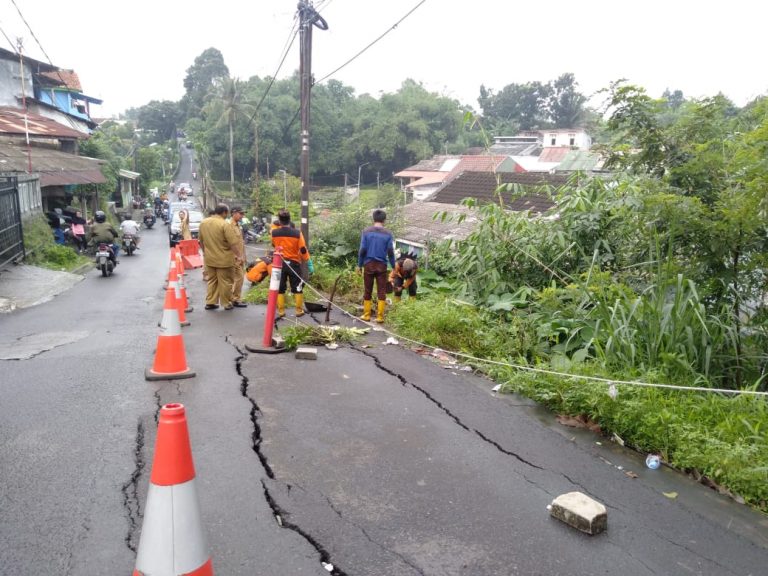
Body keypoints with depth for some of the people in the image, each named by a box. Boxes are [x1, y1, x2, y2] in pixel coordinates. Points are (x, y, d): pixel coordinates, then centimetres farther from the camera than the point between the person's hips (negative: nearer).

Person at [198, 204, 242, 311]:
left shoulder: (203, 223, 4)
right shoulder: (224, 224, -18)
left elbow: (201, 241, 13)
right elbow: (232, 243, -19)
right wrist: (239, 255, -8)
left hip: (209, 258, 6)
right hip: (223, 259, -6)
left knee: (211, 280, 18)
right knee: (225, 282, 6)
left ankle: (210, 302, 19)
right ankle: (226, 304, 15)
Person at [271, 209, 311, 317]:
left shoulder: (274, 233, -8)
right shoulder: (297, 233, -14)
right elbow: (303, 250, -10)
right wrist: (309, 264, -1)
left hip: (279, 263, 1)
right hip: (294, 263, -1)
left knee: (280, 288, 11)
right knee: (297, 288, 10)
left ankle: (281, 311, 13)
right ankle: (299, 310, 14)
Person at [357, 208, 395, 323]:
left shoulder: (366, 231, -2)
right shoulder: (388, 234, -1)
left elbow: (362, 250, -5)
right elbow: (390, 252, -3)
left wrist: (359, 265, 3)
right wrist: (393, 267, 6)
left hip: (368, 265, 0)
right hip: (382, 266, 0)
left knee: (367, 291, 10)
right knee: (381, 292, 5)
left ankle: (366, 315, 16)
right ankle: (380, 317, 5)